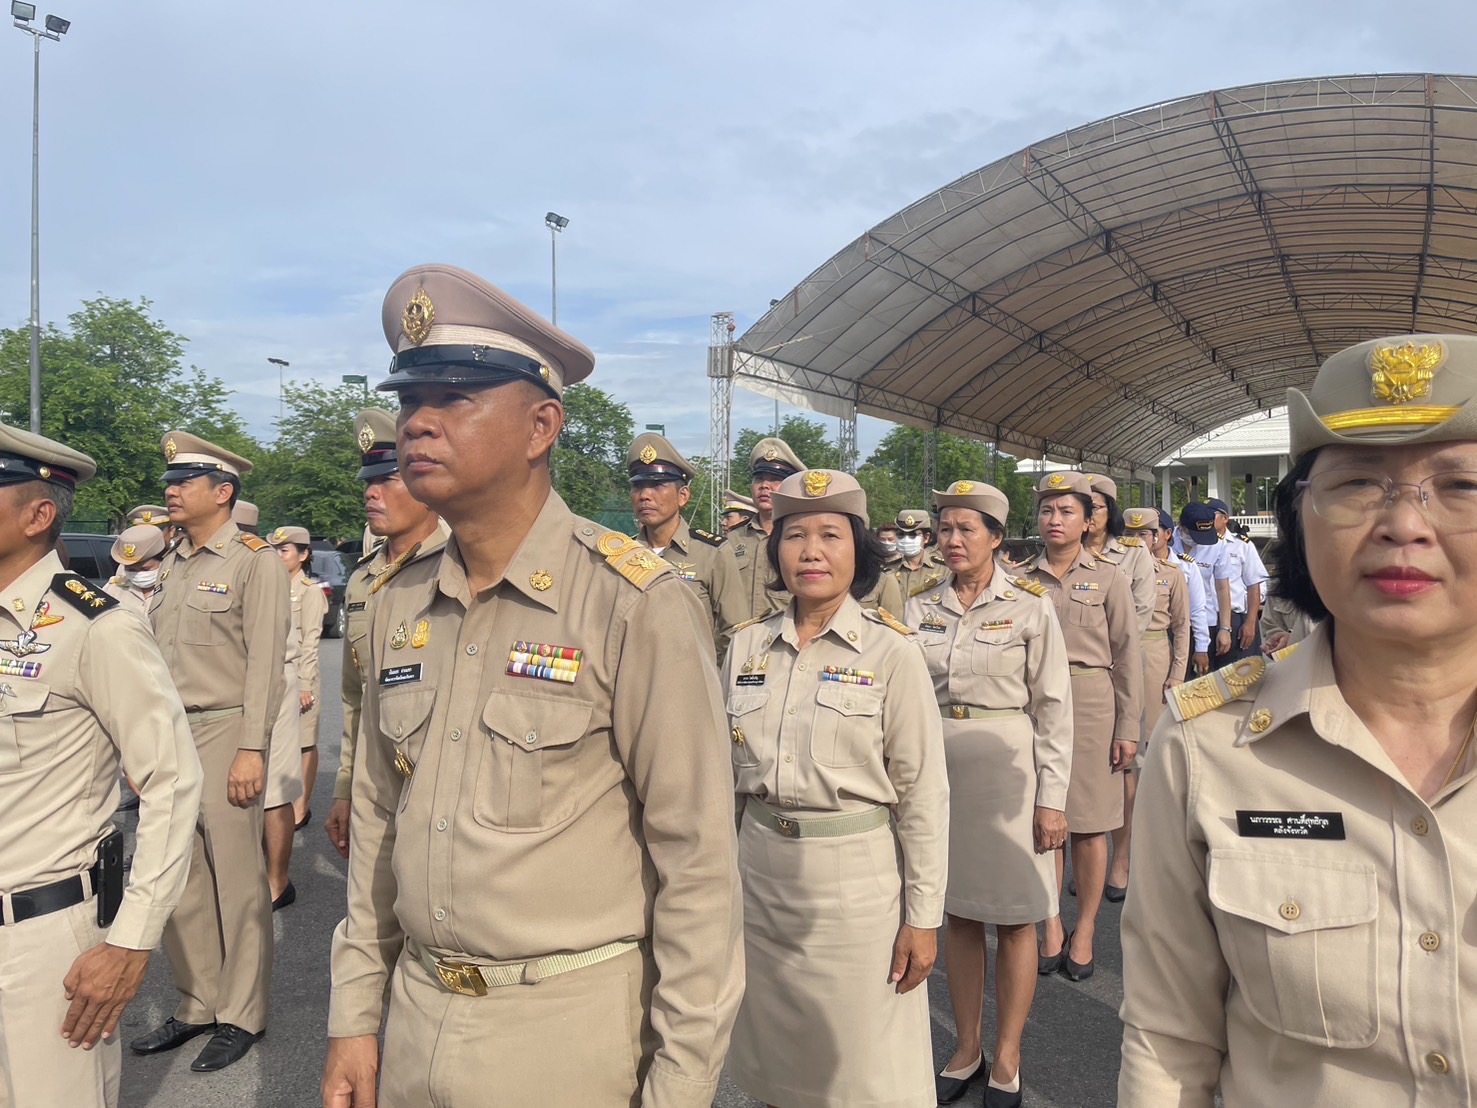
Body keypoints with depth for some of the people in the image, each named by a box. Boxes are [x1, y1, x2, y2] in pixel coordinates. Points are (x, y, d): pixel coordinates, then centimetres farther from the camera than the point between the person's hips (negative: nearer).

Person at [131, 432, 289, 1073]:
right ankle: (197, 1004, 28)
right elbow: (154, 660, 16)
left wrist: (251, 750, -16)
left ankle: (242, 1015, 18)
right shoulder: (172, 567, 15)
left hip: (223, 733, -7)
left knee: (236, 881, 2)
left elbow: (265, 662, -12)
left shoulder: (255, 562, -7)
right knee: (177, 881, 12)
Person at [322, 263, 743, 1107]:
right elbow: (378, 823, 9)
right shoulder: (400, 610, 1)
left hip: (574, 1035, -5)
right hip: (415, 1022, 5)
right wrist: (355, 1015, 10)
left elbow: (697, 864, -16)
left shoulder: (638, 606, -18)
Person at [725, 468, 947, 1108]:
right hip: (761, 873, 4)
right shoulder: (747, 646, 3)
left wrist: (923, 916, -8)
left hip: (858, 879, -4)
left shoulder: (892, 651, -9)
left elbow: (923, 792, -8)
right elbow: (728, 775, 11)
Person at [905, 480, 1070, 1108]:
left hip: (1007, 770, -3)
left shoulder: (1029, 607, -6)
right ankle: (966, 1050, 30)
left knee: (1014, 919, 8)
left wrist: (1051, 798, -8)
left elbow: (1054, 709, -5)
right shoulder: (922, 610, 4)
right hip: (939, 768, 4)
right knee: (957, 914, 14)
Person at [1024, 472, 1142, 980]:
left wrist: (1128, 728, -3)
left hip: (1091, 704, -2)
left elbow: (1127, 657, 1)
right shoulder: (1023, 579, 7)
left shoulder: (1108, 579, 2)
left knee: (1089, 822, 4)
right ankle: (1050, 923, 20)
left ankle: (1085, 928, 18)